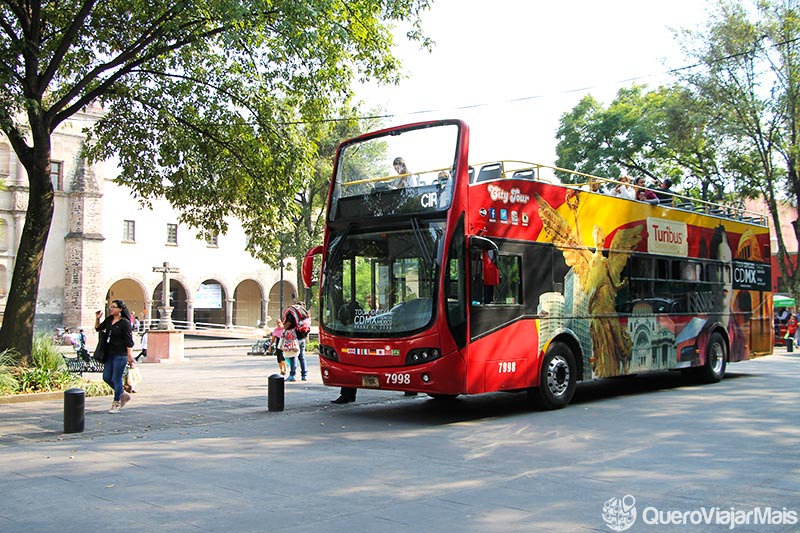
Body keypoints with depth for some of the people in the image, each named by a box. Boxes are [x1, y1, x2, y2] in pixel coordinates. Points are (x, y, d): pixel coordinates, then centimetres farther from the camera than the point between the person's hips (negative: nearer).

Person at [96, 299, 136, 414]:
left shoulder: (125, 322, -11)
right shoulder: (109, 320, 8)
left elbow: (128, 341, -13)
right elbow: (98, 328, 23)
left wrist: (130, 356, -16)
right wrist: (97, 318, 5)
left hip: (120, 355, -8)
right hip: (109, 354, 8)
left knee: (116, 379, -2)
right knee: (106, 377, 10)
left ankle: (116, 404, 11)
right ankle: (123, 394, 29)